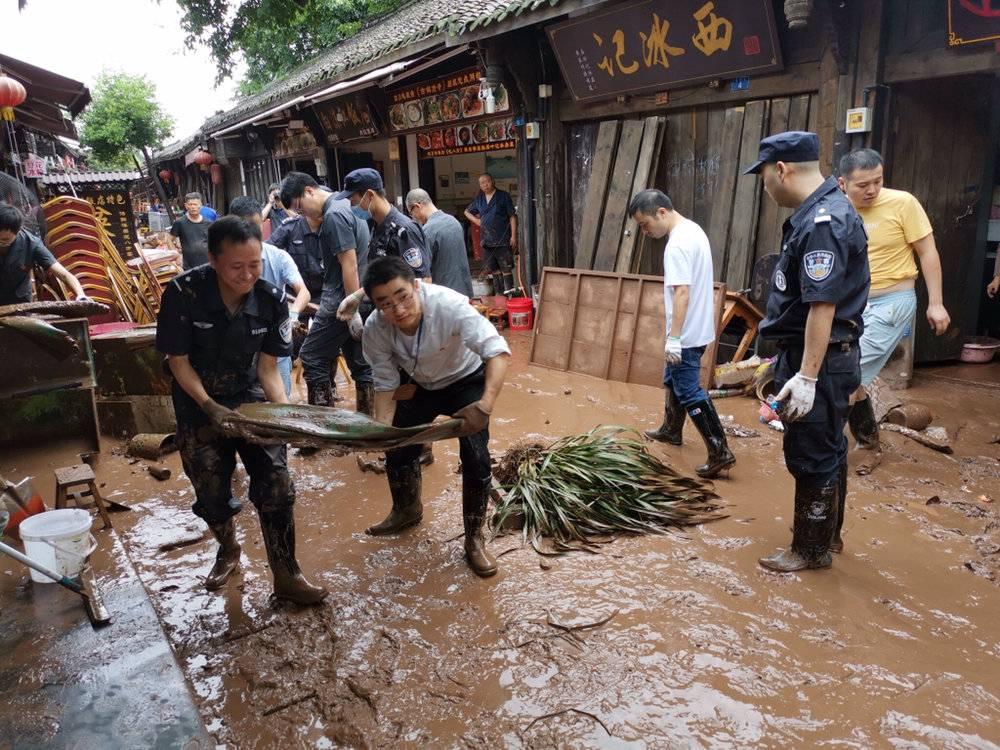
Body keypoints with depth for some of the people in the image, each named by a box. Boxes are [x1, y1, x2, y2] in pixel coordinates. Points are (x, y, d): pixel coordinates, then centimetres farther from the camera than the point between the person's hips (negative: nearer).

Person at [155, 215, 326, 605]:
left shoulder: (272, 299, -16)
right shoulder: (183, 294, -23)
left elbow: (268, 368, -9)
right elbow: (178, 361, -12)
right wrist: (211, 407, -24)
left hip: (250, 397, 1)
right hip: (199, 402, -1)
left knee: (276, 485, -9)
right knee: (211, 492, 6)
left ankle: (286, 576, 5)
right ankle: (228, 550, 38)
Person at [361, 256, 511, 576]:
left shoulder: (449, 305, -40)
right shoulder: (375, 329, -26)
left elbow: (498, 352, -47)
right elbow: (386, 384, -14)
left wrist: (485, 405, -62)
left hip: (466, 381, -3)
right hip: (420, 385, 4)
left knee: (475, 458, -13)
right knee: (397, 449, 9)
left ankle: (475, 538, 7)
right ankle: (406, 510, 40)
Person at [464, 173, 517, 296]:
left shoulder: (503, 196, -1)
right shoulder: (479, 199, 13)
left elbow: (512, 217, -4)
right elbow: (467, 212, 28)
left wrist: (514, 236, -11)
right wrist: (476, 220, 9)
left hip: (502, 239, -5)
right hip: (487, 240, 5)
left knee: (506, 268, -7)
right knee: (494, 269, 10)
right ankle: (499, 293, 18)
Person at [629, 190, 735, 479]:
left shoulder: (677, 243, -22)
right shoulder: (692, 230, 11)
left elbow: (682, 293, -27)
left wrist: (673, 338, -26)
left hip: (687, 334, -10)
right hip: (695, 329, 10)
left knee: (690, 393, -6)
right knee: (673, 381, 24)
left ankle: (720, 452, -3)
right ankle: (671, 430, 40)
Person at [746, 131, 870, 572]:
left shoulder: (822, 224, -22)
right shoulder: (823, 212, 11)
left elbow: (823, 307, -26)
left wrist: (806, 377, -26)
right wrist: (791, 364, 23)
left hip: (819, 360, -10)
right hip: (824, 356, 10)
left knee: (813, 456, 2)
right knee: (826, 450, 20)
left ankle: (812, 550, 18)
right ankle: (826, 532, 37)